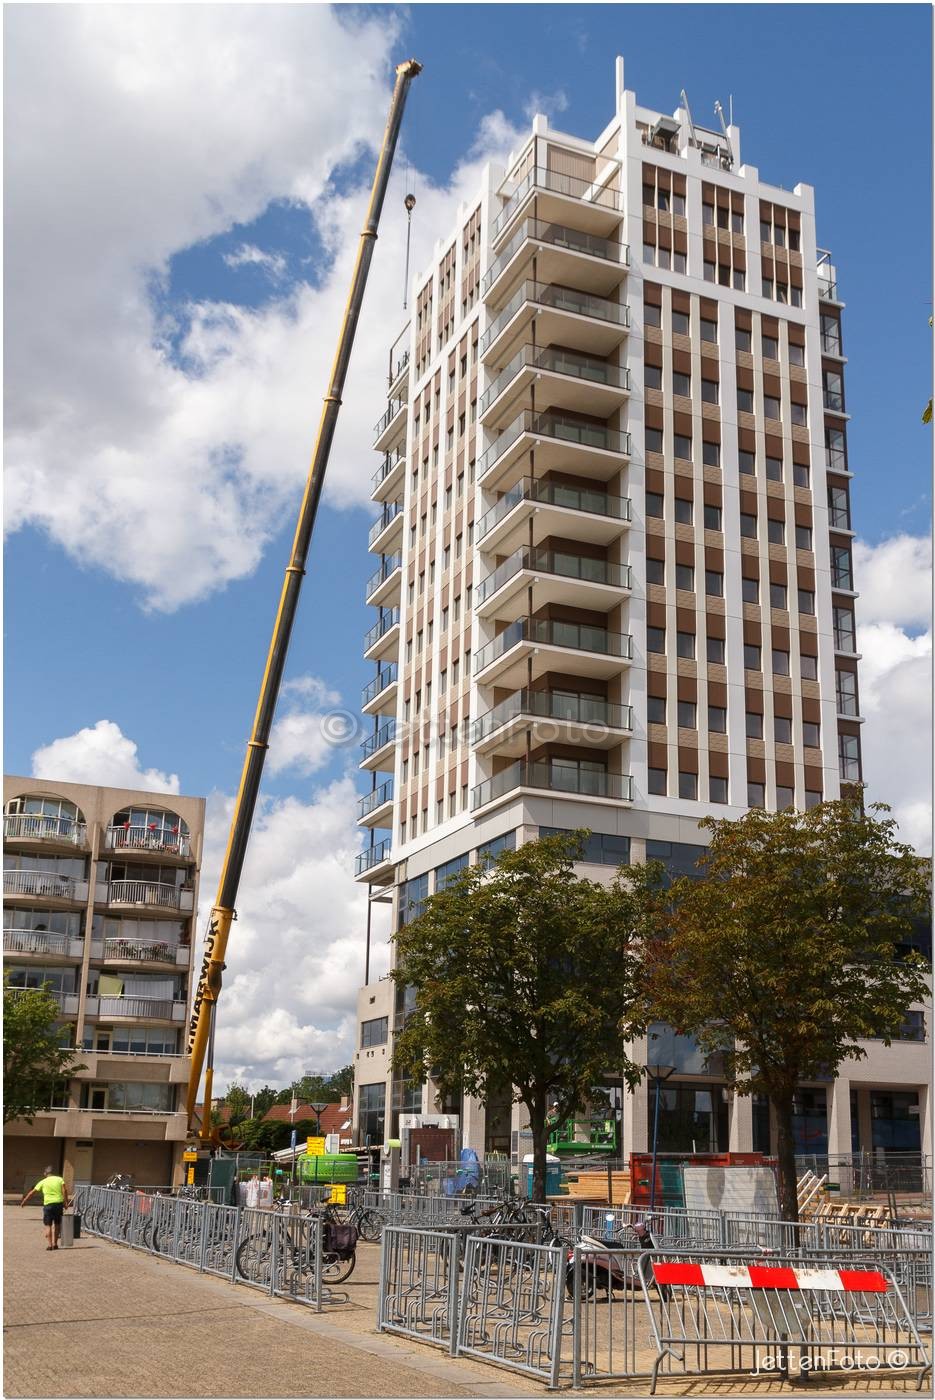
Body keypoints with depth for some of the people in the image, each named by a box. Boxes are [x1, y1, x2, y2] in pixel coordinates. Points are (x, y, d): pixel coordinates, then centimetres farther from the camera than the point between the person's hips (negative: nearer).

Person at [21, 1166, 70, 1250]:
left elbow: (32, 1192, 12)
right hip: (59, 1203, 2)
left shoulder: (43, 1182, 7)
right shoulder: (60, 1179, 8)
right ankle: (55, 1243, 19)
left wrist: (24, 1201, 23)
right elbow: (64, 1190, -5)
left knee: (48, 1225, 5)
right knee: (57, 1224, 15)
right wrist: (66, 1202, -2)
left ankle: (50, 1244, -4)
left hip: (48, 1204, -2)